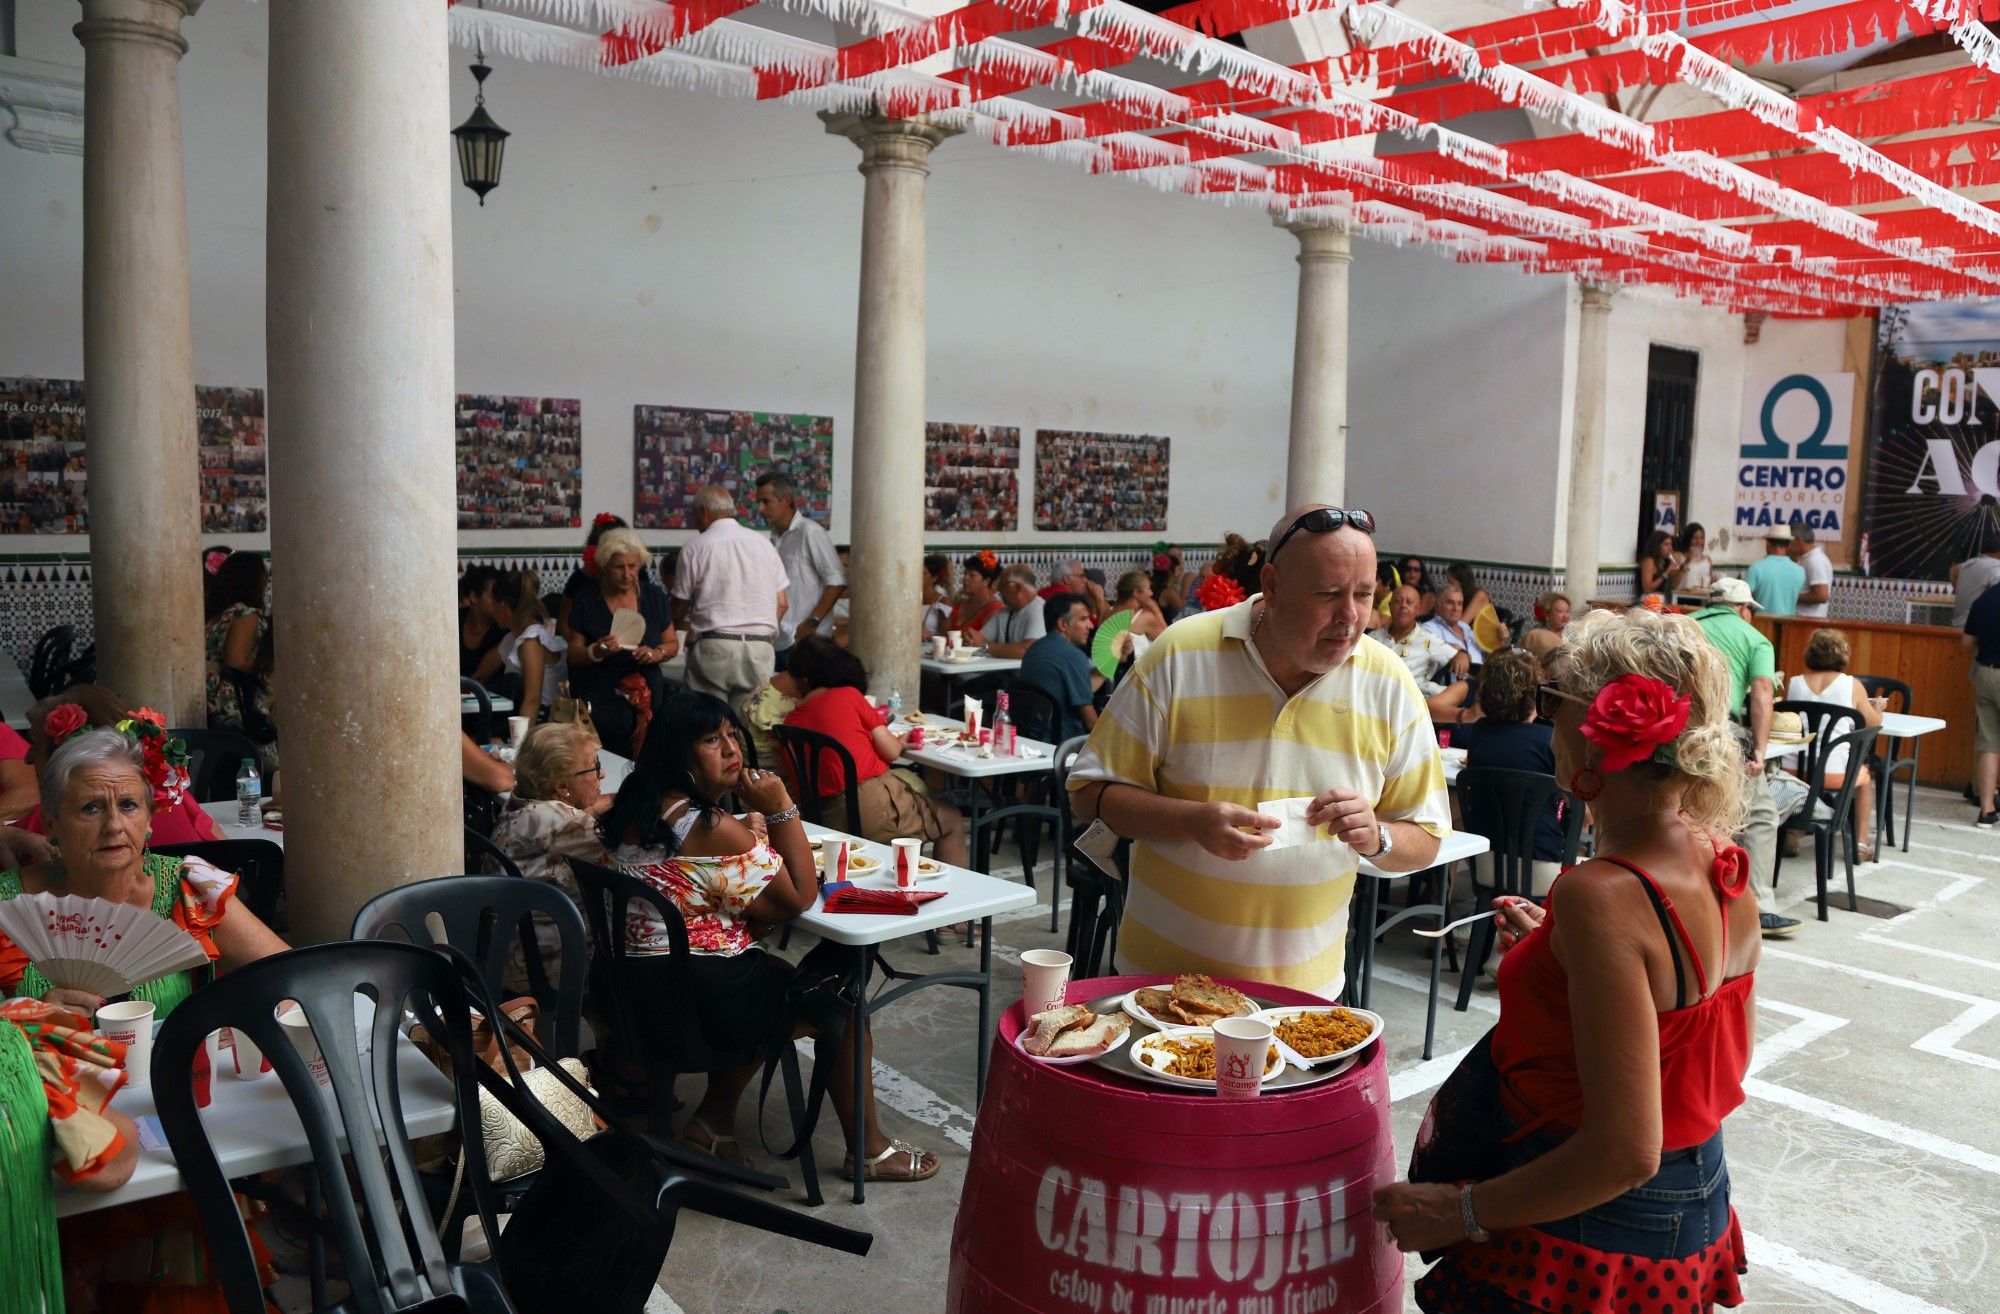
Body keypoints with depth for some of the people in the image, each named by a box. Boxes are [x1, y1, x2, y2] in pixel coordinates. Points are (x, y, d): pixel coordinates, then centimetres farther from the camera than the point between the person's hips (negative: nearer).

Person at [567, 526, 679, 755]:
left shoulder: (654, 596, 7)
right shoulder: (586, 602, 0)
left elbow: (672, 643, 12)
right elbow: (574, 655, 1)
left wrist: (657, 653, -9)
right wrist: (596, 651, -19)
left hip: (647, 697, 2)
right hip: (599, 702, -2)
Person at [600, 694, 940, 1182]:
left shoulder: (636, 809, 5)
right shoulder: (712, 830, -23)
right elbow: (801, 897, -13)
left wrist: (752, 828, 3)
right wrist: (781, 809, -14)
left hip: (635, 985, 9)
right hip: (695, 1000, -9)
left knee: (778, 976, 31)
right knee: (843, 998, 10)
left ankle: (713, 1119, 27)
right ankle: (869, 1150, 25)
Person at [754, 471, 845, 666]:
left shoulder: (809, 533, -10)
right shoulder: (775, 537, 14)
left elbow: (836, 582, -13)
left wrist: (813, 622, -16)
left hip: (803, 640, -7)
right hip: (778, 641, 7)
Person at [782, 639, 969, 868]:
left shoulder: (789, 723, 7)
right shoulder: (849, 695, -4)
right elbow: (891, 752, -5)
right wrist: (899, 741, 20)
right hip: (874, 803, -6)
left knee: (912, 781, 31)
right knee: (952, 822, 16)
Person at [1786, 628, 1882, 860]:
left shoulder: (1793, 684, 1)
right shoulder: (1852, 685, -5)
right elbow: (1873, 723, 8)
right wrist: (1878, 707, 30)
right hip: (1834, 774, -2)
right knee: (1864, 775, 32)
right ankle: (1861, 843, 33)